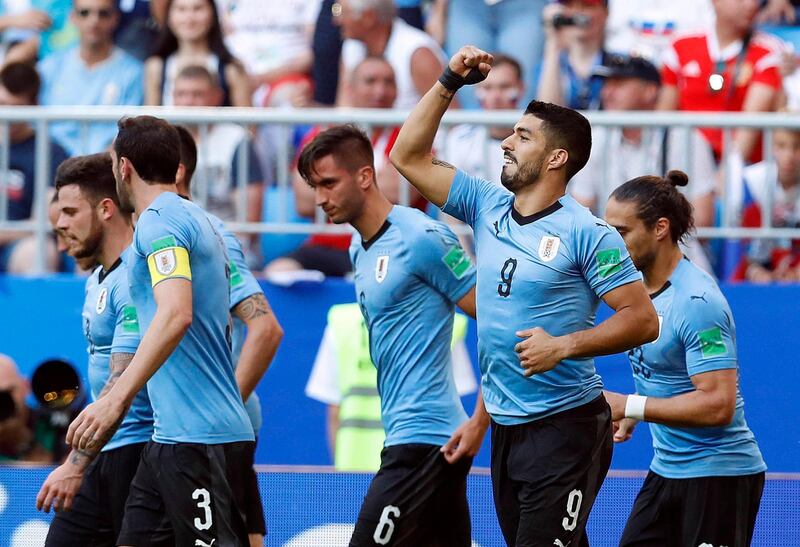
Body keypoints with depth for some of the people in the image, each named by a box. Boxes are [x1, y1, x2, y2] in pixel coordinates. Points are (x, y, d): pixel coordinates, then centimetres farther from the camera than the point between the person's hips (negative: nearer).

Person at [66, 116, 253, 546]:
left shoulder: (160, 221, -11)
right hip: (171, 433, 10)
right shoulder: (196, 221, 18)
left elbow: (176, 314, -27)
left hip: (196, 437, -10)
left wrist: (115, 400, -30)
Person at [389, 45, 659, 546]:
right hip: (505, 428, 7)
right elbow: (409, 156, 14)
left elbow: (642, 319, -13)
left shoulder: (587, 235, -10)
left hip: (565, 427, -7)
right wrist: (450, 82, 6)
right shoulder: (487, 207, 9)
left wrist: (565, 345, -23)